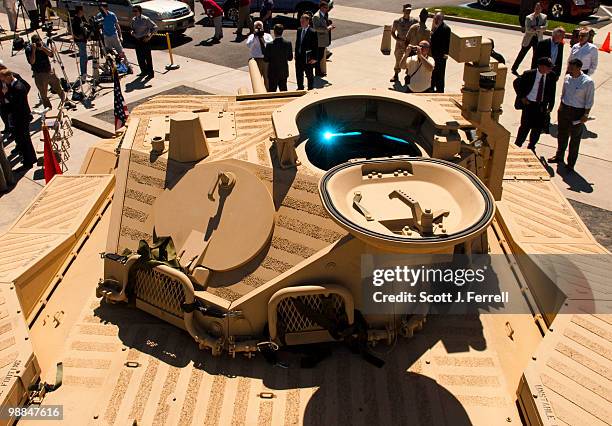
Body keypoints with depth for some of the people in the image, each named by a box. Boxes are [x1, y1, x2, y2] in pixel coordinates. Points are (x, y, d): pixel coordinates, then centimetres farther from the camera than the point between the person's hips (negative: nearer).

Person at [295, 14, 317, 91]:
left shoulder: (312, 32, -13)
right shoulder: (299, 30, 7)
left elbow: (315, 46, -12)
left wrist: (314, 58, -15)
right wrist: (296, 54, 10)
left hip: (308, 58, -6)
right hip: (299, 57, 6)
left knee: (309, 75, 8)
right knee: (299, 74, 16)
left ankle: (310, 89, 22)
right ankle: (300, 88, 32)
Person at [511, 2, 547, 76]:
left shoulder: (544, 17, 0)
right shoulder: (529, 18, -9)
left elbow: (544, 28, -12)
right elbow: (528, 29, -20)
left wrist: (536, 28, -25)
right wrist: (538, 29, -21)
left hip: (538, 39, 3)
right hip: (528, 39, -3)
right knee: (522, 54, 6)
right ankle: (514, 69, 18)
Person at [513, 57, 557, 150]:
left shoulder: (552, 76, -5)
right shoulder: (529, 74, -12)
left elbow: (552, 92, 5)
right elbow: (516, 83, 2)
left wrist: (550, 106, 2)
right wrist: (522, 97, -2)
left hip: (541, 106, 3)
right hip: (529, 104, -3)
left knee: (538, 128, 8)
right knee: (525, 127, -2)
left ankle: (531, 147, 27)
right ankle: (517, 146, 16)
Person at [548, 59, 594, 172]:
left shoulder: (588, 82, -18)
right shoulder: (567, 77, -3)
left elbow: (589, 100, -12)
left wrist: (586, 115, -13)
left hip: (578, 113, -5)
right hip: (564, 109, 5)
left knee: (575, 139, 7)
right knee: (561, 135, 20)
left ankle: (571, 164, 19)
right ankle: (559, 156, 41)